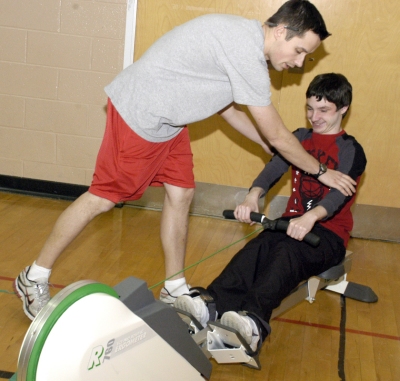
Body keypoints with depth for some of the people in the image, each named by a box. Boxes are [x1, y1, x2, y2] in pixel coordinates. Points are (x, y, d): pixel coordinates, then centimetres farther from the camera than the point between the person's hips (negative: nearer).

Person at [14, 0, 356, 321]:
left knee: (181, 195, 7)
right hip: (138, 114, -10)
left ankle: (175, 291, 19)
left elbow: (227, 108, 17)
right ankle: (34, 280, 14)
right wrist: (321, 171, -5)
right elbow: (277, 135, -18)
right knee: (103, 199, -1)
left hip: (167, 120, 10)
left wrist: (271, 147, 19)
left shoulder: (244, 36, 5)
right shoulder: (247, 53, -25)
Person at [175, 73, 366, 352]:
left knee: (287, 253, -36)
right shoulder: (300, 137, 14)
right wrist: (253, 196, -25)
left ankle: (254, 320, -60)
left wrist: (311, 217, -41)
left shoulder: (351, 151, -2)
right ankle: (211, 304, -52)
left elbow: (340, 192, -20)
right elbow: (275, 167, -3)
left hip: (329, 232, -4)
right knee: (258, 246, -29)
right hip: (293, 221, 4)